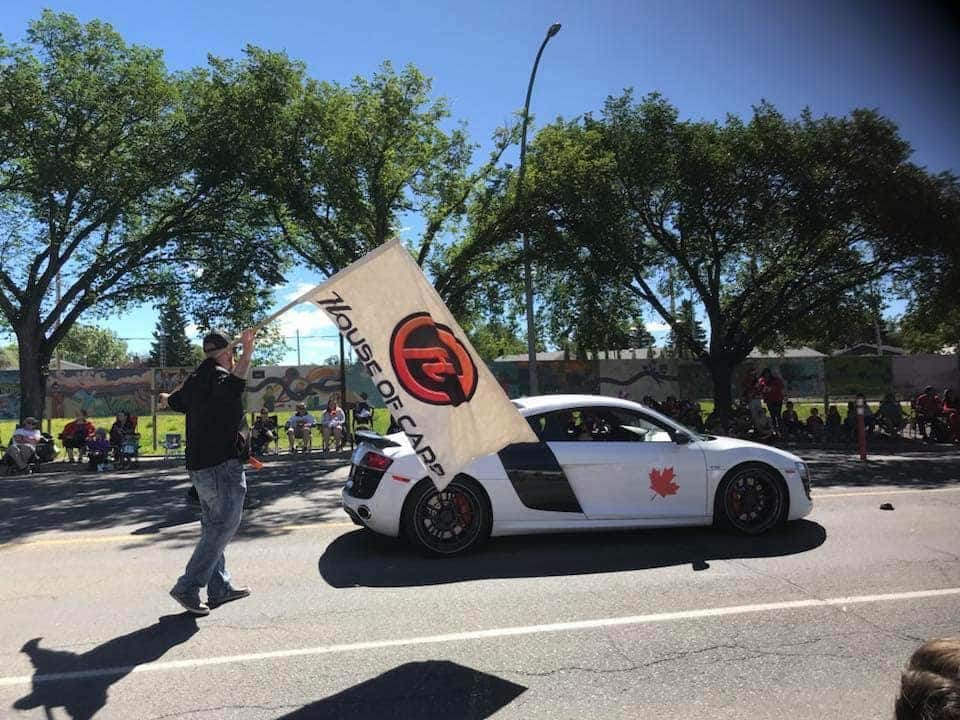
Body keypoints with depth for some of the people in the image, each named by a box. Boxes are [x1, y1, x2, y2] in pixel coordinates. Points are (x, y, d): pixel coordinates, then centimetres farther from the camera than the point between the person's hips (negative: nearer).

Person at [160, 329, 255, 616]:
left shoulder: (195, 379, 14)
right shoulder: (218, 375, -13)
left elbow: (176, 400, 36)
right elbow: (232, 386, -40)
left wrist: (166, 398, 61)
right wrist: (247, 354, -57)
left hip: (200, 466, 10)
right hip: (223, 464, -10)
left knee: (213, 527, 16)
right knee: (223, 526, -5)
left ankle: (219, 588, 24)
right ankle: (188, 588, -4)